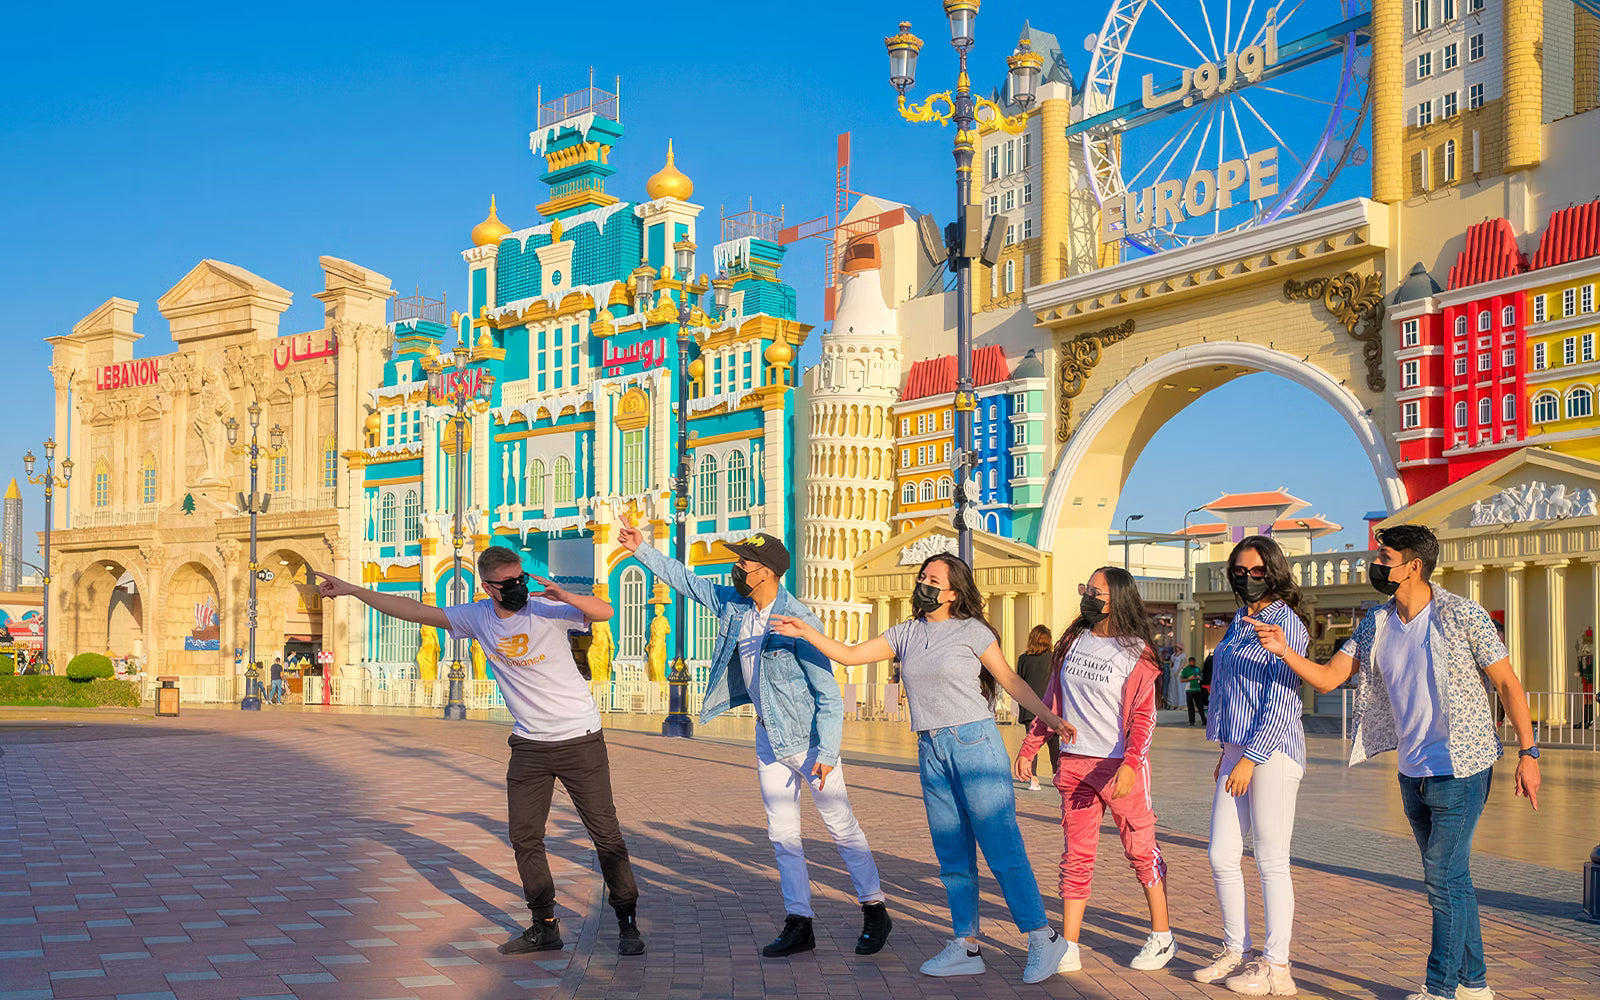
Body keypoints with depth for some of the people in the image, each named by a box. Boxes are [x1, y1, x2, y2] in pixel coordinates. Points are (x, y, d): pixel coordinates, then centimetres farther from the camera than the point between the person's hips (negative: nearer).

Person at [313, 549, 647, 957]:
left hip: (580, 739, -5)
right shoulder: (477, 617, 0)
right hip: (529, 744, 5)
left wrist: (566, 597, -44)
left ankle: (628, 924, 9)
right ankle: (545, 927, 17)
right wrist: (351, 590, 5)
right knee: (524, 837, 4)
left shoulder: (547, 609, -13)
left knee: (605, 832, -2)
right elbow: (414, 610, 5)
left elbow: (605, 612, -27)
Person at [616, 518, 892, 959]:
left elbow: (829, 694, -20)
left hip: (808, 736, -7)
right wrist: (642, 550, 9)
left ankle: (874, 911, 16)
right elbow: (687, 581, 13)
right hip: (768, 736, 7)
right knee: (782, 833, 8)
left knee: (841, 826, 1)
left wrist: (826, 753, -24)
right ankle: (798, 924, 14)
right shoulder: (734, 605, -1)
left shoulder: (799, 621, -22)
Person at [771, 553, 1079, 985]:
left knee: (1002, 848, -7)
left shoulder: (972, 631, -1)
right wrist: (807, 633, -2)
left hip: (974, 743, -6)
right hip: (931, 752, 6)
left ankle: (1043, 938, 2)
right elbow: (849, 655, 10)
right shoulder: (906, 634, 12)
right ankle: (966, 947, 14)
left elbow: (1011, 680, 0)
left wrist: (1048, 717, -8)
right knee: (952, 857, 8)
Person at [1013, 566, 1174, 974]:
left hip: (1120, 766, -4)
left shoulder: (1136, 651, -5)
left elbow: (1144, 717, -10)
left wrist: (1129, 764, -23)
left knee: (1141, 850, 6)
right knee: (1076, 856, 4)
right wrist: (1028, 748, 12)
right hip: (1074, 763, 5)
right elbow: (1052, 700, 16)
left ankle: (1162, 937, 21)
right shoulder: (1074, 642, 10)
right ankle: (1068, 949, 5)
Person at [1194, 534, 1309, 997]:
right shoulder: (1238, 623, 15)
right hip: (1239, 750, 8)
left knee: (1271, 862, -2)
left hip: (1272, 751, -8)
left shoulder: (1286, 625, -10)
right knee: (1222, 856, 9)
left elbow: (1282, 702, -16)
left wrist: (1250, 759, -18)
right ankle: (1236, 951, 22)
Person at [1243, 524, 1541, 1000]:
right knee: (1447, 877, 14)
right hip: (1412, 769, 7)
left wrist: (1527, 752, -10)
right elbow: (1327, 677, 2)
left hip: (1461, 769, -6)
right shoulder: (1376, 623, 5)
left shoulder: (1463, 616, -12)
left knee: (1444, 877, -6)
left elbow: (1508, 683, -7)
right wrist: (1284, 649, -15)